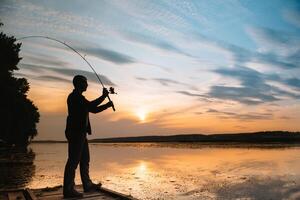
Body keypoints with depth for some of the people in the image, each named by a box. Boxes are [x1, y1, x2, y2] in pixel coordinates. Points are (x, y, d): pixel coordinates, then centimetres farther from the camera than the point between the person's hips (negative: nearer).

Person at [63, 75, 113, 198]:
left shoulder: (79, 97, 20)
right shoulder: (74, 96, -10)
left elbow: (93, 109, 22)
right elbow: (91, 105, -23)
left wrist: (107, 105, 12)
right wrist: (104, 96, -13)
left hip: (80, 133, 10)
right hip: (75, 133, -10)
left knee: (85, 159, 14)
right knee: (73, 160, -7)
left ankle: (87, 185, 23)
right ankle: (68, 190, 0)